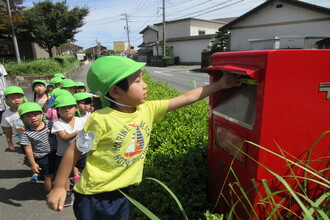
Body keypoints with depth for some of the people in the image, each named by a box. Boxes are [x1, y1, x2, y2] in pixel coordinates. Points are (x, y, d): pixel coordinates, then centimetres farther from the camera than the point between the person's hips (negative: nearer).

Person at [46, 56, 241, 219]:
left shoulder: (148, 110, -10)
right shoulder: (101, 119, -24)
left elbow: (185, 99, -7)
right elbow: (75, 151, -13)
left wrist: (220, 85, -4)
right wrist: (59, 187, -6)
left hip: (122, 193, 5)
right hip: (94, 196, -4)